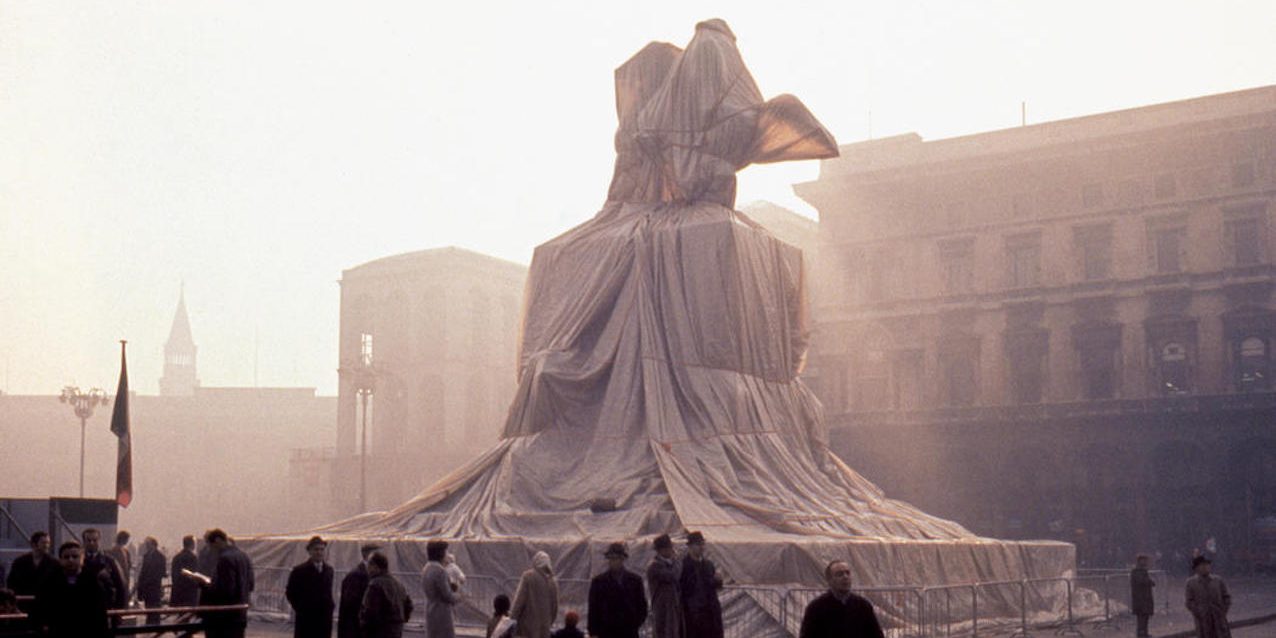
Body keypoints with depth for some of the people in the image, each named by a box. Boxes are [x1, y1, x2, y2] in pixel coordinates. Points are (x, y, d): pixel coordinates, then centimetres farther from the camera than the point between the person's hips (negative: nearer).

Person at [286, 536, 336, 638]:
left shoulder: (329, 570, 9)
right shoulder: (299, 571, -5)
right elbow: (290, 593, 0)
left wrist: (331, 605, 6)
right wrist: (300, 608, -3)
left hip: (325, 619, 4)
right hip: (306, 620, -4)